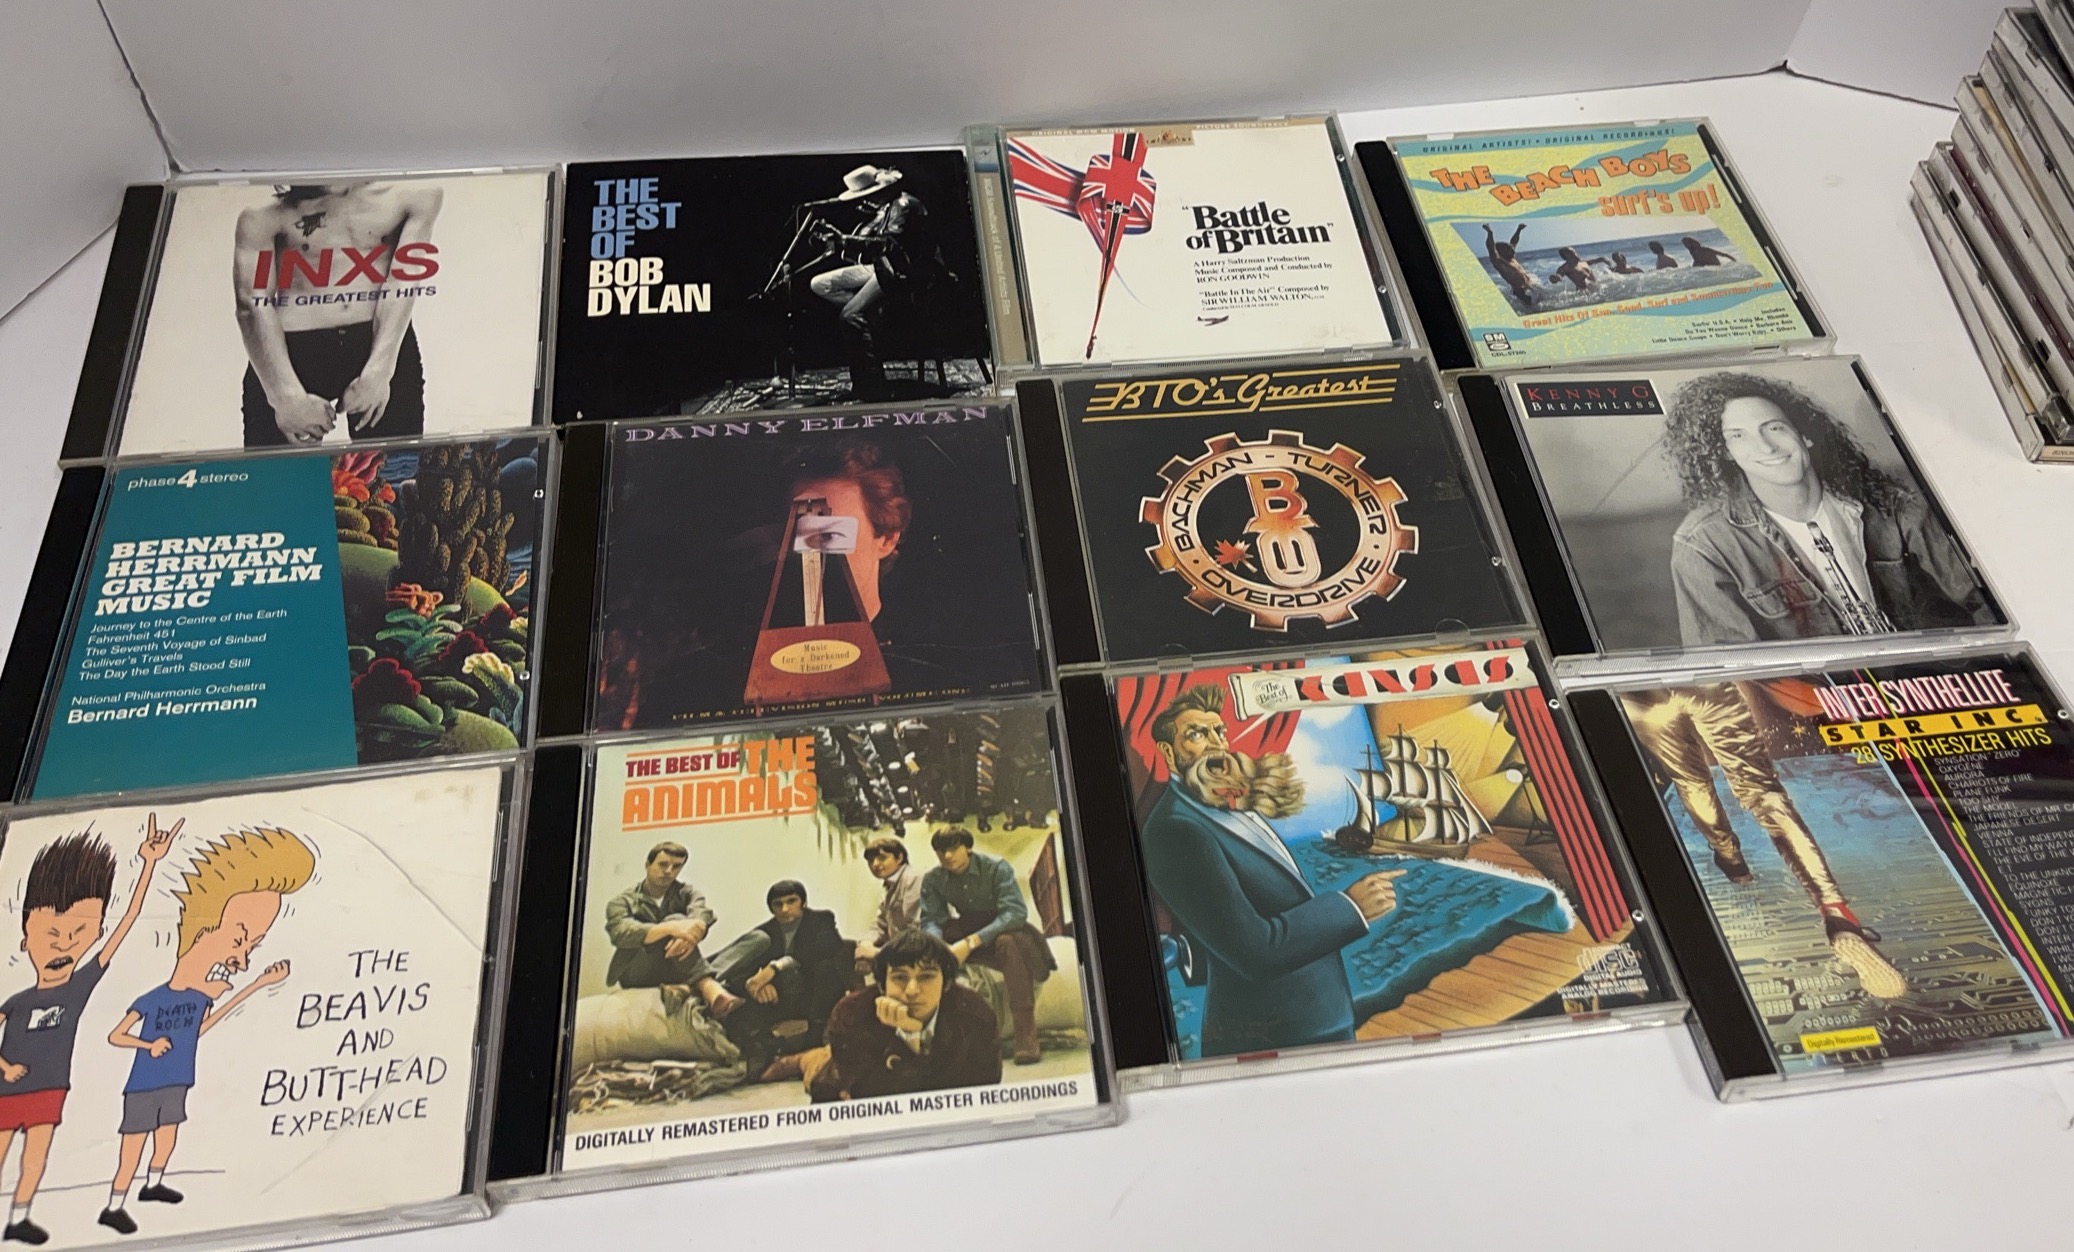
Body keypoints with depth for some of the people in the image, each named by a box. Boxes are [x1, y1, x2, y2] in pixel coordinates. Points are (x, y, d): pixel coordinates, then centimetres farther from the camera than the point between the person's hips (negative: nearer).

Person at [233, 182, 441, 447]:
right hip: (292, 351, 0)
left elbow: (403, 284, -3)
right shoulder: (265, 217, 4)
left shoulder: (412, 197, 7)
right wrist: (288, 395, -19)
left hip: (383, 343, 1)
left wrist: (379, 369, -16)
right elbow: (253, 307, -5)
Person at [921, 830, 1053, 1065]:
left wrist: (970, 942, -40)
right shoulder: (933, 880, -8)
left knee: (1008, 942, -39)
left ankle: (1026, 1034, -36)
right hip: (967, 931, 5)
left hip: (1007, 932, -5)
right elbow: (931, 920, -12)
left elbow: (1016, 912, -30)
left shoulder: (996, 867, -21)